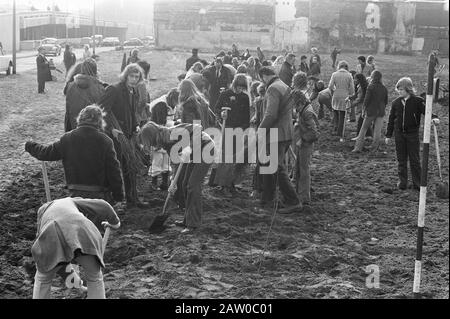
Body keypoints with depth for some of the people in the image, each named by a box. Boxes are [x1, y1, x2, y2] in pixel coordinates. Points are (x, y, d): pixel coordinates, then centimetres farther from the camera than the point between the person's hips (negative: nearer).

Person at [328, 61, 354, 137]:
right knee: (342, 115, 7)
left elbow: (330, 86, -7)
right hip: (344, 97, 0)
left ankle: (335, 127, 10)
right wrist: (350, 95, 11)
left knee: (335, 113, 19)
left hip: (336, 96, 0)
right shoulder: (349, 75, -3)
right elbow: (352, 88, -4)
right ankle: (340, 132, 10)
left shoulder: (334, 74, -3)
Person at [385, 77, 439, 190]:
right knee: (401, 160, 9)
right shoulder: (396, 102, 4)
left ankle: (417, 183, 9)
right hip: (399, 134, 3)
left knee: (414, 160, 2)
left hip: (413, 134, -3)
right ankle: (402, 182, 18)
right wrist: (388, 135, 10)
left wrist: (434, 117, -35)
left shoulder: (417, 101, -6)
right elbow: (391, 119, 9)